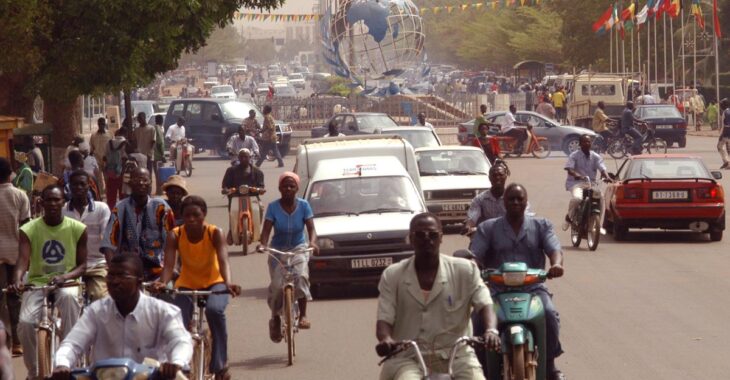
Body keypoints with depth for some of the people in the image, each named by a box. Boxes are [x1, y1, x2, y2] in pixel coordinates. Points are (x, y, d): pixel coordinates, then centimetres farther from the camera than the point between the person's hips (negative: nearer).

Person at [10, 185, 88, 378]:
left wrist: (64, 277, -22)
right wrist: (17, 281, -38)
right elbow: (23, 260, -16)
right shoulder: (29, 229, -3)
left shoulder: (77, 229, -2)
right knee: (25, 323, -26)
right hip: (37, 283, 1)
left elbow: (82, 266, -1)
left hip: (66, 283, -1)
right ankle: (34, 372, 0)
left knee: (69, 296, -38)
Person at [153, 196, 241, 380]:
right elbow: (169, 264, -27)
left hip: (213, 283, -2)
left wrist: (228, 283, -54)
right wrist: (163, 282, -50)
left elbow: (223, 261, -33)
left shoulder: (215, 233, -19)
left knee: (214, 309, -34)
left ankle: (220, 365, -23)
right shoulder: (175, 235, -16)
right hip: (186, 284, 2)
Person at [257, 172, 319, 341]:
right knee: (277, 285, -15)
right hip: (277, 250, 0)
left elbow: (310, 228, -15)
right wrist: (263, 244, -37)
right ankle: (275, 318, 10)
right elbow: (266, 230, -16)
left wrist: (312, 243, -36)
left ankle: (303, 315, -18)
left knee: (301, 276, -28)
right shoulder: (273, 207, -10)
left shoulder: (303, 206, -8)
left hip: (299, 247, 0)